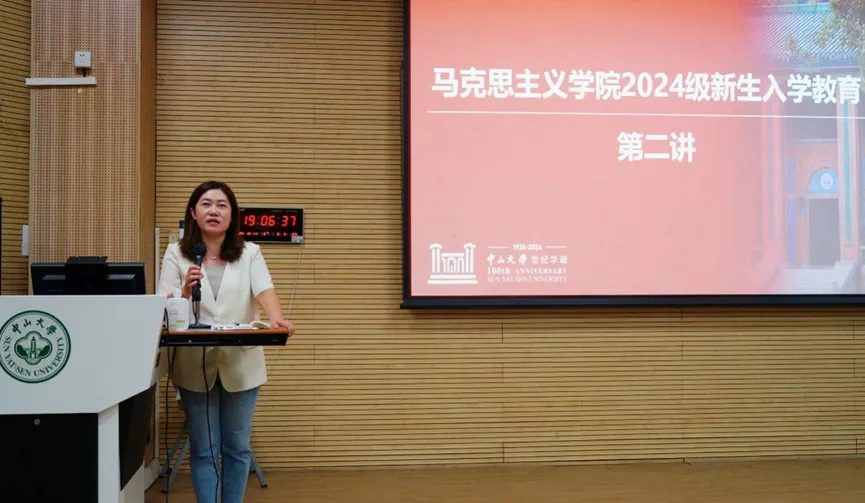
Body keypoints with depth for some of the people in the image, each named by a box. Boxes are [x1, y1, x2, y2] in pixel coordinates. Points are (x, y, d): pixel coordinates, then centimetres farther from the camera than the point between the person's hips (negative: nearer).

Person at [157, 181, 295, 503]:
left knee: (237, 447, 10)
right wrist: (185, 291, -24)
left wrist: (277, 319, -33)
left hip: (240, 364, 1)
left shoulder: (250, 253, 3)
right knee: (203, 450, 6)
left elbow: (264, 291, -13)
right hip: (195, 365, -1)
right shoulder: (176, 253, 2)